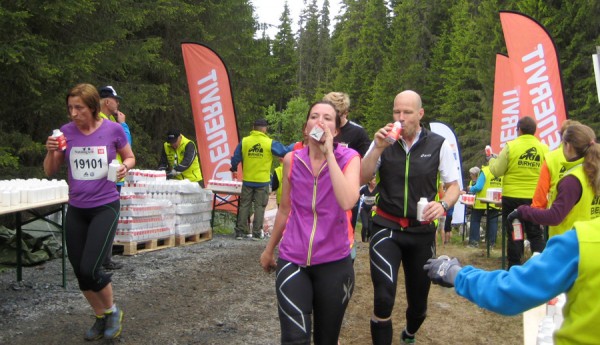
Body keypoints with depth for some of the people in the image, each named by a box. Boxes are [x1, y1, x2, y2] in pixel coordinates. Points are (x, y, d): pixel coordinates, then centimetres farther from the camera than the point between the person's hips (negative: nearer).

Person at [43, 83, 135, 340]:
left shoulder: (113, 129, -9)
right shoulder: (66, 132, -3)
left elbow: (130, 157, 7)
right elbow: (50, 172, 4)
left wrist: (125, 166, -16)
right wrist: (51, 152, -16)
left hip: (105, 207, -4)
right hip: (76, 210, 4)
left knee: (89, 268, -14)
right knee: (79, 271, 9)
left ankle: (112, 311, 15)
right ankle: (100, 317, 33)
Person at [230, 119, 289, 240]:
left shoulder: (244, 142, -1)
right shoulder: (270, 143, -8)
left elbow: (235, 158, 5)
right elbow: (285, 152, 0)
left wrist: (234, 170, 24)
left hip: (247, 180, 2)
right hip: (263, 181, -2)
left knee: (244, 205, 10)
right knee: (259, 206, 5)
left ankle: (240, 231, 12)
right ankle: (257, 232, 5)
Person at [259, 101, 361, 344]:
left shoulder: (348, 158, -7)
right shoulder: (291, 160, 0)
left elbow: (347, 202, -27)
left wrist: (329, 153, -24)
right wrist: (269, 249, 22)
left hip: (334, 262, -1)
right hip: (292, 260, 1)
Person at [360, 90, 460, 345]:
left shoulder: (438, 144, -6)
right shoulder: (383, 140, -3)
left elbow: (454, 186, 0)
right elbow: (362, 179, -8)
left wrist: (443, 204, -21)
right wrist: (378, 148, -22)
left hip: (422, 231, 1)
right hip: (386, 228, -1)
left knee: (418, 299, 15)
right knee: (383, 297, -18)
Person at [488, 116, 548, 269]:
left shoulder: (510, 147, -9)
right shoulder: (544, 148, -1)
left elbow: (497, 171, -5)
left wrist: (492, 160, 14)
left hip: (512, 197, -2)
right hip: (536, 197, 2)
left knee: (514, 234, 7)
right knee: (536, 234, 13)